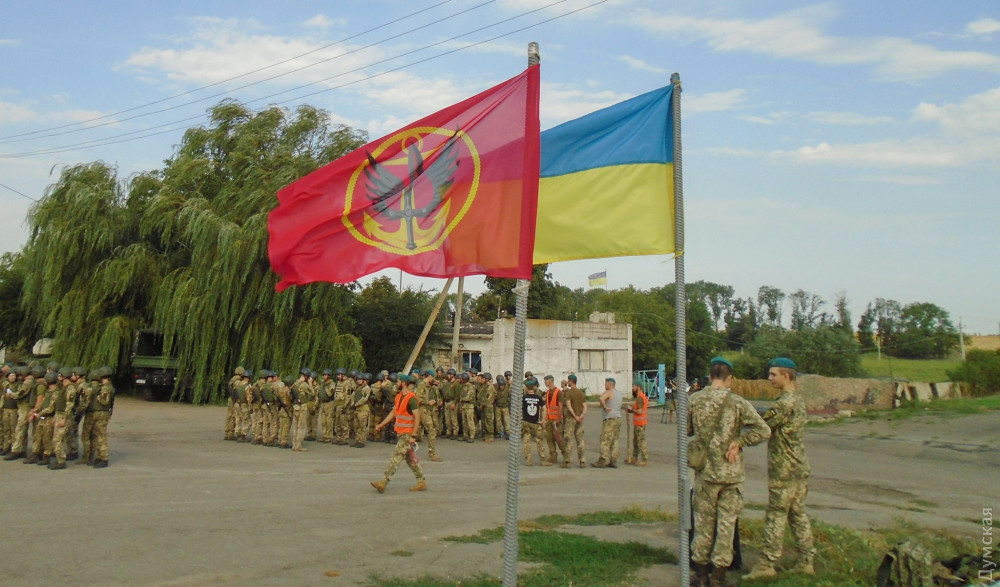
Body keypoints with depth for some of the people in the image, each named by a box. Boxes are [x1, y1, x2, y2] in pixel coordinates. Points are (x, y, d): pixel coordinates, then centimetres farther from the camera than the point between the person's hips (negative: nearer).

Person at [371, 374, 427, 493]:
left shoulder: (411, 398, -17)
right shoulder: (398, 396, 11)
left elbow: (417, 417, -19)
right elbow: (393, 413, 18)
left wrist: (413, 436, -22)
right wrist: (381, 425, 11)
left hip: (407, 434, -9)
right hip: (400, 433, 9)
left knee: (396, 457, -10)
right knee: (410, 459, 12)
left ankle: (384, 482, -10)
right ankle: (422, 482, 19)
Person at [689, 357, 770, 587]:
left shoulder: (694, 400, -4)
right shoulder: (738, 403, -9)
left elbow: (685, 430, 5)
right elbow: (763, 430, -13)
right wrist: (738, 442, -5)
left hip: (705, 471, 1)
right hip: (731, 473, -1)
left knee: (703, 521, 12)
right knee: (726, 523, 9)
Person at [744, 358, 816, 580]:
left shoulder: (785, 403, -18)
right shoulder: (798, 400, 14)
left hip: (784, 470, -9)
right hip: (800, 468, 9)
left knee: (775, 516, -3)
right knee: (798, 514, 14)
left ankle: (767, 564, 3)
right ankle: (806, 561, 18)